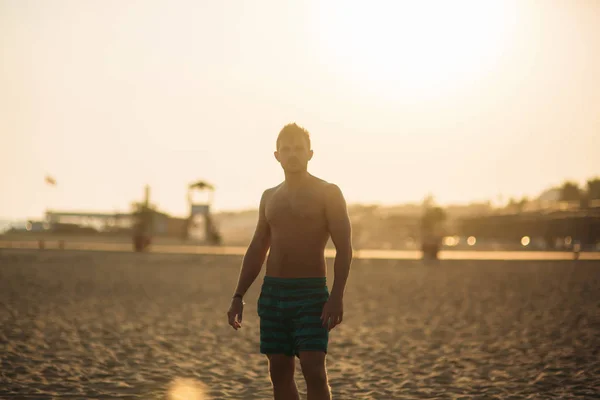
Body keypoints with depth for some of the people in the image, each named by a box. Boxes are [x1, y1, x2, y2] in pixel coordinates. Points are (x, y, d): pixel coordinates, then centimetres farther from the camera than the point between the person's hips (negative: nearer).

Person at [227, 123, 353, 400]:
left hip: (311, 293, -5)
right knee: (279, 371, 6)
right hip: (272, 292, 5)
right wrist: (238, 296, 10)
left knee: (313, 370, -13)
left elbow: (344, 249, -8)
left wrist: (336, 297, -19)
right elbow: (256, 250, 18)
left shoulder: (328, 193, -2)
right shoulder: (269, 197, 14)